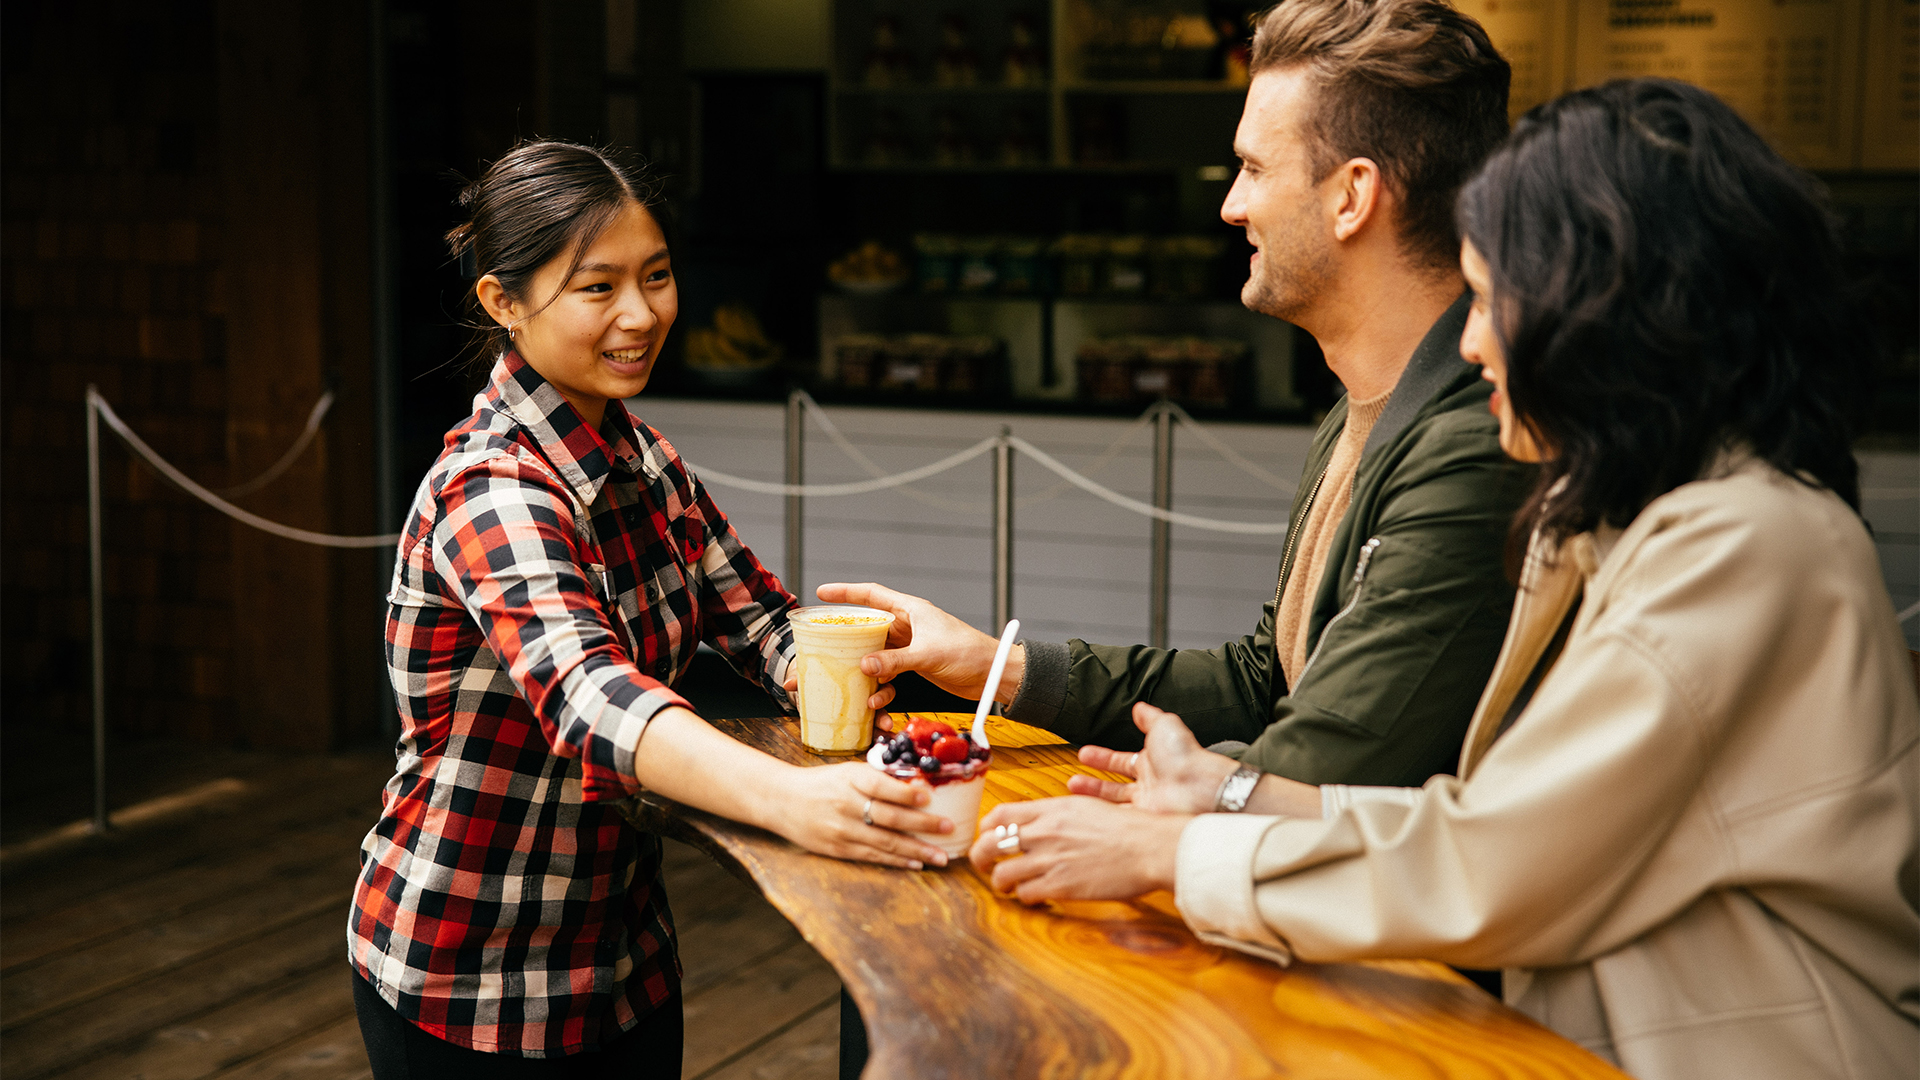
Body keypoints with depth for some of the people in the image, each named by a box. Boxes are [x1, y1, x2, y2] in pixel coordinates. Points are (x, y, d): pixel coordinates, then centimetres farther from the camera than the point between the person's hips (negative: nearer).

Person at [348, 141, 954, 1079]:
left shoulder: (641, 459, 2)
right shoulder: (492, 490, -25)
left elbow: (760, 619, 3)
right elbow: (584, 693, -41)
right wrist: (789, 799, -58)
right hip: (468, 988, -7)